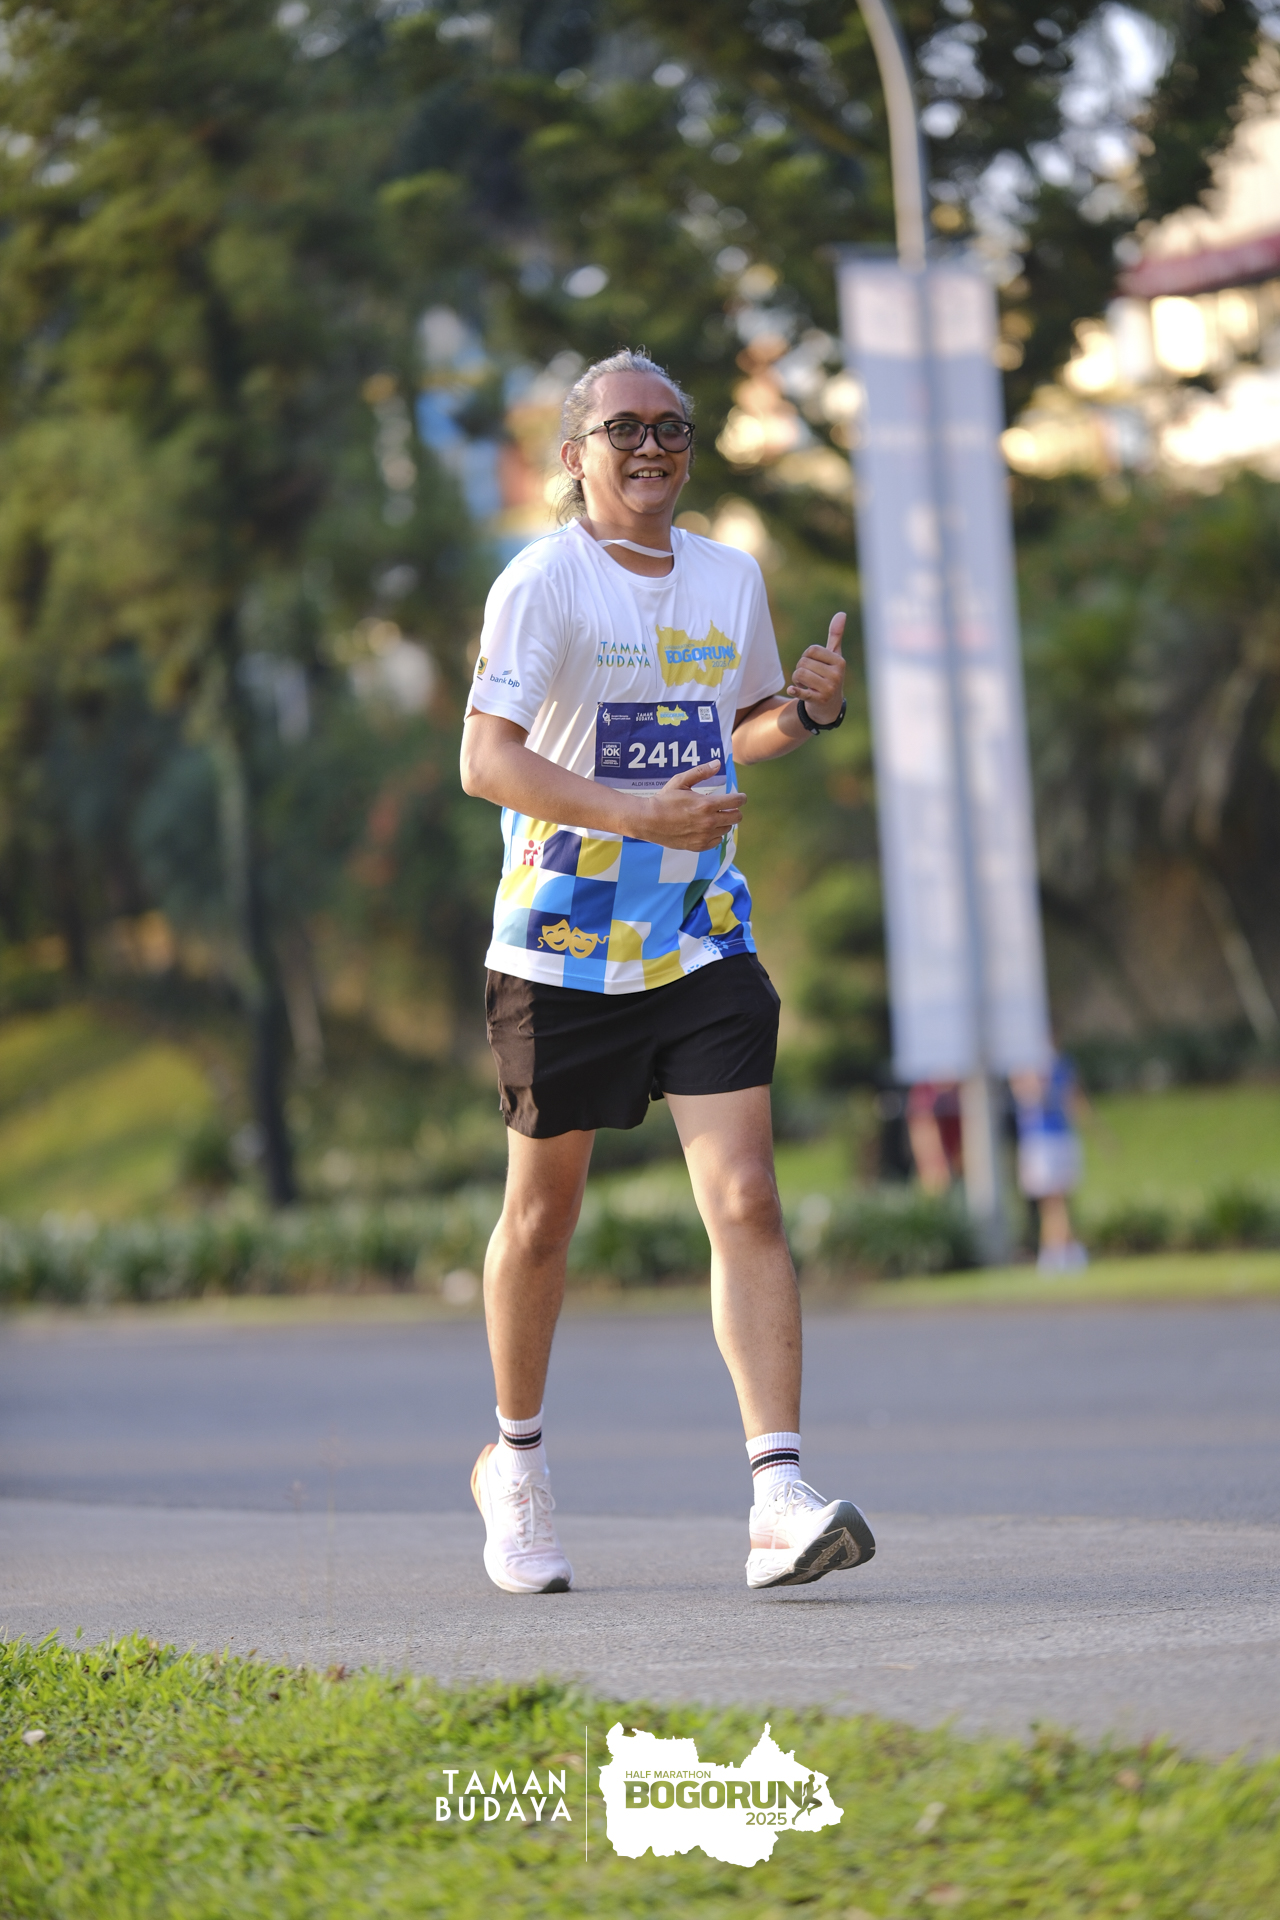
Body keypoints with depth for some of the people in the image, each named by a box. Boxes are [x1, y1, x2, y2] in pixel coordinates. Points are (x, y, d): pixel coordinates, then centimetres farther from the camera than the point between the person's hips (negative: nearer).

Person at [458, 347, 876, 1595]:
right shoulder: (543, 582, -9)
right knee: (543, 1214, 9)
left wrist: (809, 708, 2)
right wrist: (635, 813, -30)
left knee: (744, 1201, -10)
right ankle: (515, 1463, 32)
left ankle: (778, 1500, -16)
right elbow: (485, 758, -18)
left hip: (703, 944, 4)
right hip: (561, 948, -3)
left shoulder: (730, 577, 9)